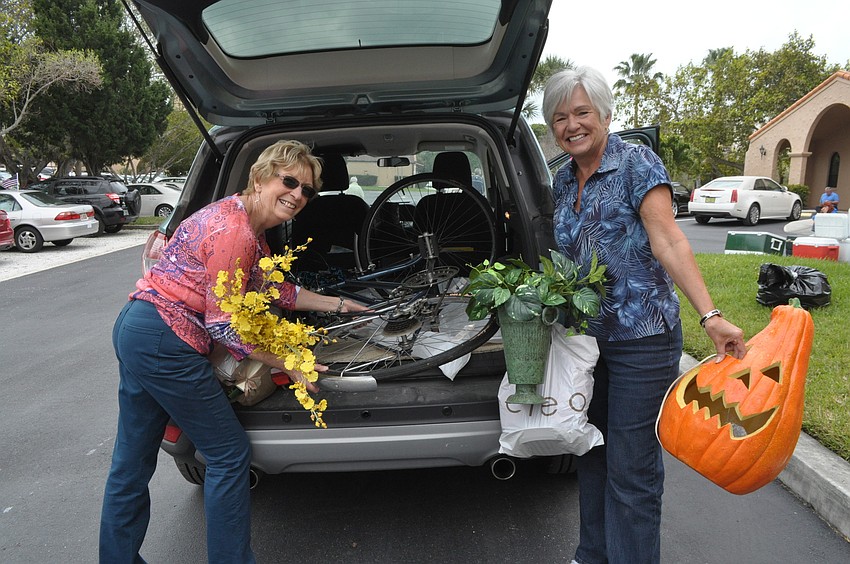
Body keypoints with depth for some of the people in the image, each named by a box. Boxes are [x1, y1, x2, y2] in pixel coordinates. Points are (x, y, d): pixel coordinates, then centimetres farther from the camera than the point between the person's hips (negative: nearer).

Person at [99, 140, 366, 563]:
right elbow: (222, 324, -19)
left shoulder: (249, 225, 11)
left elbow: (277, 289, 20)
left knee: (132, 461, 20)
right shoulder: (234, 231, -20)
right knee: (229, 453, 3)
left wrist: (337, 304, 24)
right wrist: (290, 366, -13)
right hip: (164, 342, -10)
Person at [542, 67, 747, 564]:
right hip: (585, 336, 7)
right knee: (592, 453, 18)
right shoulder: (563, 181, 10)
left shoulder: (637, 163, -9)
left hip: (642, 339, -7)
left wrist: (711, 316, -27)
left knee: (631, 467, 1)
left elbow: (668, 241, -19)